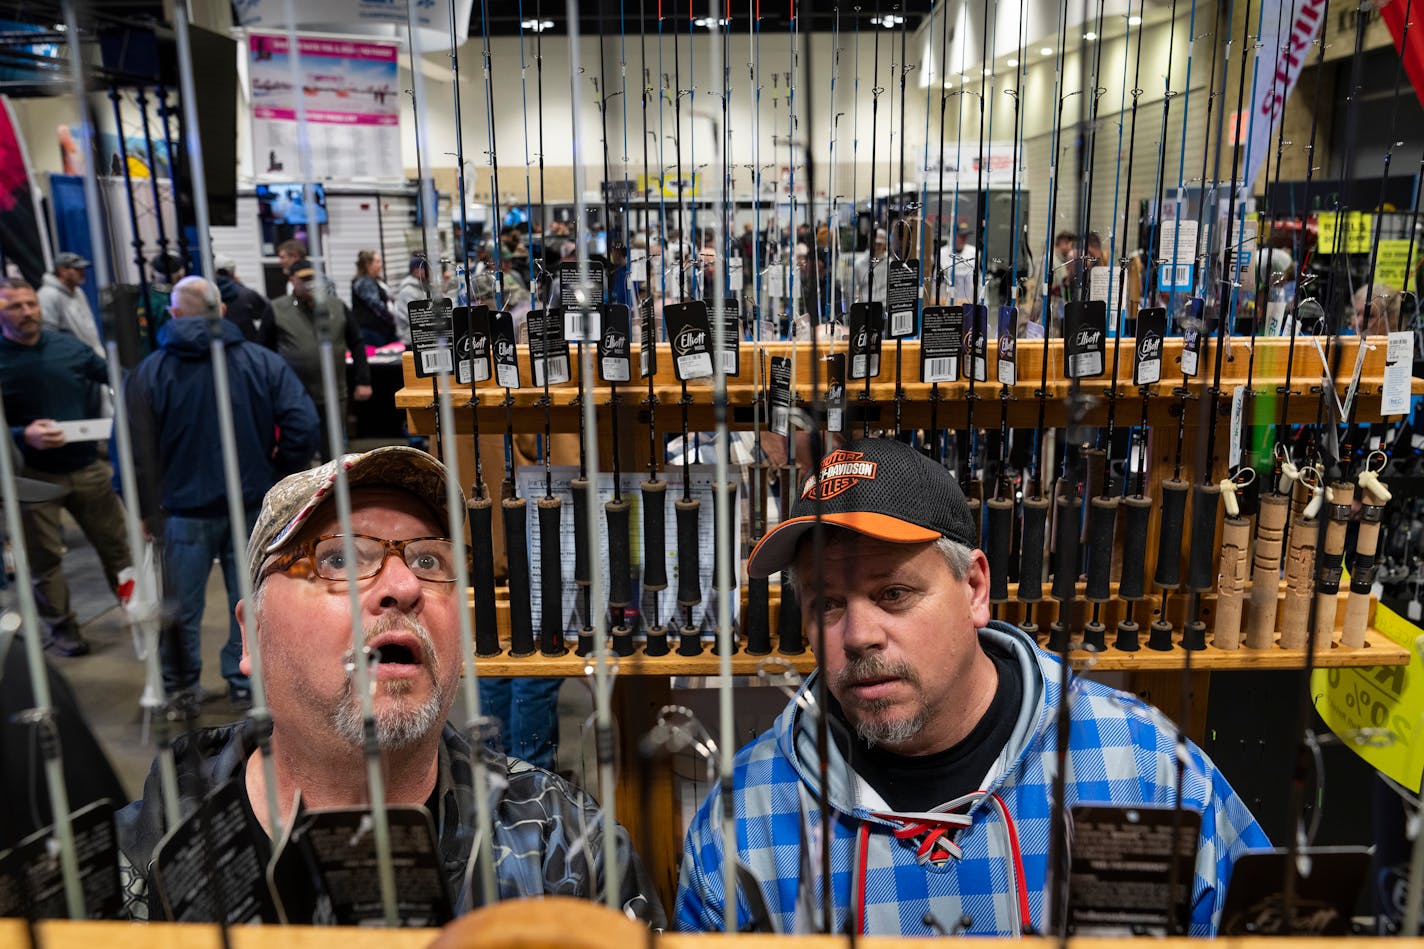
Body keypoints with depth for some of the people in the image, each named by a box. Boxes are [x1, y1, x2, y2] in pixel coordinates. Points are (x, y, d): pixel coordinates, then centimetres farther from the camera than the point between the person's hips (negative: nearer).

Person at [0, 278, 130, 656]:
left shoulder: (67, 346, 0)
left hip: (88, 467, 3)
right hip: (33, 476, -3)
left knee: (116, 543, 14)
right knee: (44, 557, 9)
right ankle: (62, 627, 26)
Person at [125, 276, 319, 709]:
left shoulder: (149, 372, -5)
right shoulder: (262, 361, -4)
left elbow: (137, 450, -6)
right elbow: (304, 423, -12)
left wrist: (146, 509, 5)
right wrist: (281, 474, 1)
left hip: (184, 508, 0)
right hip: (255, 505, 1)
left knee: (181, 606, 14)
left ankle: (180, 688, 27)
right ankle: (245, 684, 21)